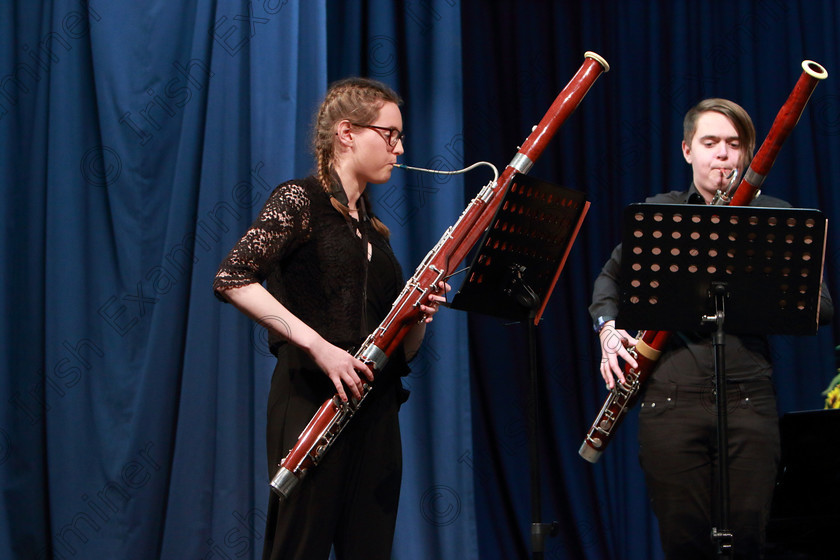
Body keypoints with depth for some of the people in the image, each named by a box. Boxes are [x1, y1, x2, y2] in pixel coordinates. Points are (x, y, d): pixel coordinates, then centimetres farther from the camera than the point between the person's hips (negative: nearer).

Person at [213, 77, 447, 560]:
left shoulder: (373, 230, 20)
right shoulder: (300, 202, -1)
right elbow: (232, 279, -16)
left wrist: (420, 317, -2)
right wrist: (316, 344, -20)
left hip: (375, 408, 7)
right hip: (313, 404, -7)